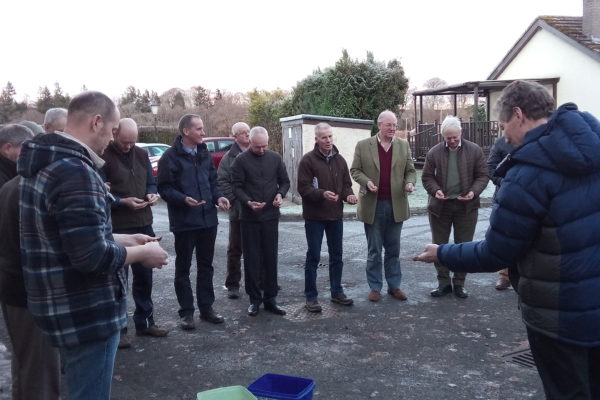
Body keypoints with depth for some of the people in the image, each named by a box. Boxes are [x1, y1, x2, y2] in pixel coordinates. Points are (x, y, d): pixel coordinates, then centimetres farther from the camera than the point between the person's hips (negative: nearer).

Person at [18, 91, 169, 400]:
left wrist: (123, 240, 13)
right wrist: (142, 253, -11)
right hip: (86, 313, -10)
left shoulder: (44, 164, 9)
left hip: (61, 305, 10)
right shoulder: (76, 172, -24)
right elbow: (91, 257, -27)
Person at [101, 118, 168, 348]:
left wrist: (152, 194, -6)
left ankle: (144, 322, 29)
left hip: (143, 224, 6)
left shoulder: (142, 155, 10)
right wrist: (123, 202, -25)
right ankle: (118, 328, 16)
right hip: (117, 228, -6)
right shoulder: (103, 158, -10)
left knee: (144, 276, 15)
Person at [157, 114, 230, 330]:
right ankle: (186, 312, 18)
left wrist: (218, 197, -2)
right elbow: (164, 188, -12)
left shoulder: (205, 154, 10)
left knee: (206, 266, 14)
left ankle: (206, 307, 26)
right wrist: (183, 199, -27)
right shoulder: (171, 157, -9)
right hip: (184, 221, -6)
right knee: (183, 268, 7)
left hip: (208, 219, 6)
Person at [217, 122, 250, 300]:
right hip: (238, 210, -2)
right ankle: (233, 284, 16)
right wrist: (235, 199, -15)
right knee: (235, 249, 6)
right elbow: (222, 182, -7)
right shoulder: (229, 158, -1)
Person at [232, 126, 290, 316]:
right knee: (252, 259, 3)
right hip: (249, 217, -2)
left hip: (271, 216, 3)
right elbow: (236, 186, -4)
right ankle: (254, 299, 14)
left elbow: (285, 181, 12)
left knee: (271, 258, 7)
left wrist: (280, 194, -8)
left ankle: (270, 298, 17)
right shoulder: (241, 160, -3)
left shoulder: (275, 158, 6)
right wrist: (248, 202, -21)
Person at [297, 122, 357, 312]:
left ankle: (337, 291, 28)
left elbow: (346, 184, 14)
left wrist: (348, 195, -8)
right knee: (313, 256, 2)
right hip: (314, 216, -5)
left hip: (335, 215, 5)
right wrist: (322, 194, -28)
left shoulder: (340, 160, 9)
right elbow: (303, 187, -14)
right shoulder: (308, 160, -9)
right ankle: (311, 296, 12)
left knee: (336, 255, 14)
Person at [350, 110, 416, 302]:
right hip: (373, 205, -2)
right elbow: (355, 169, 3)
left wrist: (410, 183, -11)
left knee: (393, 249, 11)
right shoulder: (363, 146, 1)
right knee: (374, 250, 7)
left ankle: (394, 285, 22)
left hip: (396, 205, 2)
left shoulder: (403, 145, 7)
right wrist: (367, 182, -15)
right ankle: (375, 287, 17)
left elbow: (410, 170, 10)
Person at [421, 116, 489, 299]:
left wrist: (474, 191, -16)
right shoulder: (434, 152, 1)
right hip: (440, 205, 1)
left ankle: (459, 283, 21)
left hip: (466, 206, 0)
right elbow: (427, 177, 3)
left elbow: (483, 175, 1)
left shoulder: (475, 150, 0)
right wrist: (435, 190, -16)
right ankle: (443, 282, 21)